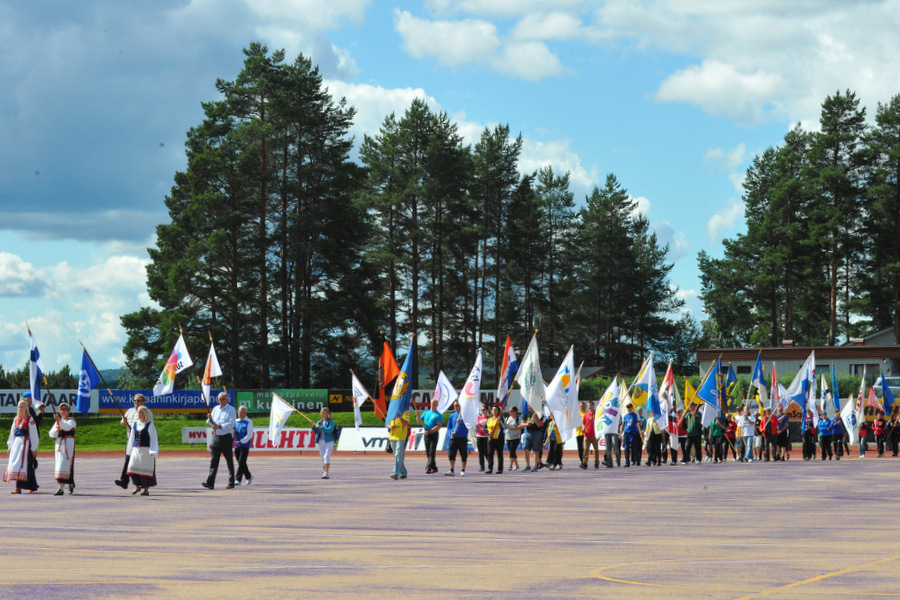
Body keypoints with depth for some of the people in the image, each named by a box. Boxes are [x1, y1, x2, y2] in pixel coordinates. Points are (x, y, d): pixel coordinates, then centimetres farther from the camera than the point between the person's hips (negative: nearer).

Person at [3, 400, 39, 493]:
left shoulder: (30, 419, -4)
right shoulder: (16, 419, 14)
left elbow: (33, 434, -5)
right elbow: (12, 433, 19)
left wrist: (33, 448, -7)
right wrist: (10, 446, 16)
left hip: (26, 443, -7)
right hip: (16, 443, 7)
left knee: (21, 463, -12)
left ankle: (18, 488, -16)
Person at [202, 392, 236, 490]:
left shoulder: (231, 409, -2)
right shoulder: (215, 409, 14)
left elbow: (231, 423, -13)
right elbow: (211, 423, 13)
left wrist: (219, 426, -23)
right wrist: (210, 419, -9)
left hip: (227, 437, -4)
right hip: (216, 437, 4)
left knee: (229, 461, 5)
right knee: (213, 460, -6)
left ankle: (231, 483, 15)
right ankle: (210, 483, -14)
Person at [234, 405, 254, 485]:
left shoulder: (249, 422, -5)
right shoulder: (236, 422, 12)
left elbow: (249, 435, -12)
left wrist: (241, 442, -19)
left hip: (245, 445, -6)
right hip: (237, 446, 6)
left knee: (241, 462, -12)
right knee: (240, 463, 11)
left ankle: (237, 479, -13)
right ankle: (249, 477, 29)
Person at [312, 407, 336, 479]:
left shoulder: (330, 422, 0)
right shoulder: (319, 422, 15)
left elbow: (330, 430, -15)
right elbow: (315, 432, 9)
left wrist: (320, 427, -20)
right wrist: (313, 426, -10)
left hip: (329, 441, -5)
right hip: (320, 442, 5)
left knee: (326, 456, -19)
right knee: (322, 457, 6)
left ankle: (326, 473, -24)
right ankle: (325, 472, 15)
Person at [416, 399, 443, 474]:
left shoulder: (438, 415, -5)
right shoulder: (426, 413, 14)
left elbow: (439, 426, -14)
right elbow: (419, 422, 16)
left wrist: (429, 431, -20)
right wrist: (418, 416, -4)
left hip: (434, 434, -6)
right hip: (427, 435, 6)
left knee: (432, 452, -12)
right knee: (428, 453, 7)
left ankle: (429, 468, -18)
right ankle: (434, 468, 15)